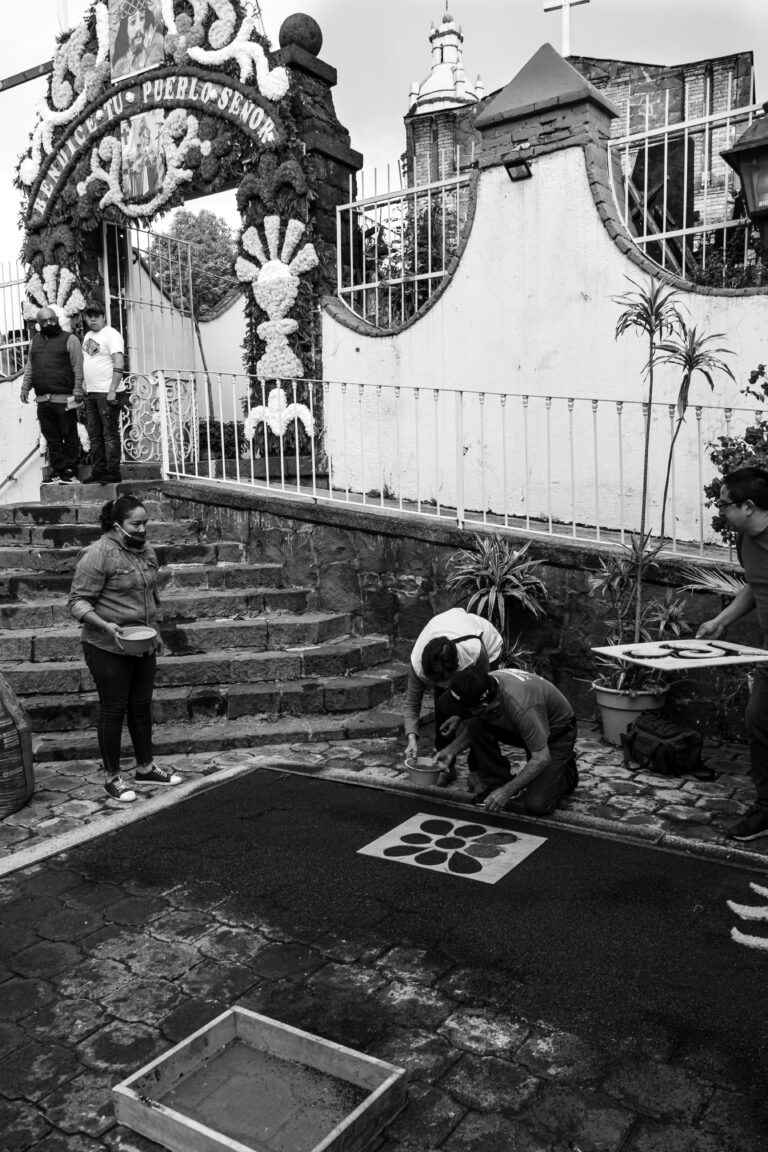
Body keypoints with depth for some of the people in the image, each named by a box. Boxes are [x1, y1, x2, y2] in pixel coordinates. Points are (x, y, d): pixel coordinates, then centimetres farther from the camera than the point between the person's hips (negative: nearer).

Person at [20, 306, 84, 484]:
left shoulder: (69, 339, 2)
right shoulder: (35, 341, 19)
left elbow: (78, 367, -5)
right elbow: (29, 367, 22)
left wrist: (78, 390, -13)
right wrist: (25, 388, 12)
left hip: (64, 399, -5)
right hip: (42, 399, 5)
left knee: (69, 436, -1)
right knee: (51, 438, 6)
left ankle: (70, 471, 4)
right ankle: (58, 471, 12)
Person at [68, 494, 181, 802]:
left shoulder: (145, 551, 7)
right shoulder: (99, 554, -17)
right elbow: (78, 601, -17)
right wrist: (105, 625, -30)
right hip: (108, 648, -7)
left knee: (141, 706, 15)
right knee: (113, 710, 4)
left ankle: (145, 767, 30)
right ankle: (112, 777, 18)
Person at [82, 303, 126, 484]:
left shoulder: (111, 335, -8)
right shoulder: (88, 336, 18)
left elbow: (119, 364, -18)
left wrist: (112, 392, -23)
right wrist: (84, 388, 17)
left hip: (107, 394, -8)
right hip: (91, 393, 8)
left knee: (110, 434, -6)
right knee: (94, 435, 10)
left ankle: (113, 473, -3)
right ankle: (98, 472, 15)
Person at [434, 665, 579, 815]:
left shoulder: (521, 706, -42)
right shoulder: (484, 685, -21)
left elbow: (542, 758, -33)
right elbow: (472, 727, 2)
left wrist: (506, 791, -32)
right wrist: (452, 749, -13)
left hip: (555, 731, -6)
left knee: (536, 805, -19)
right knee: (474, 725, -21)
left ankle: (568, 772, 11)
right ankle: (496, 782, -2)